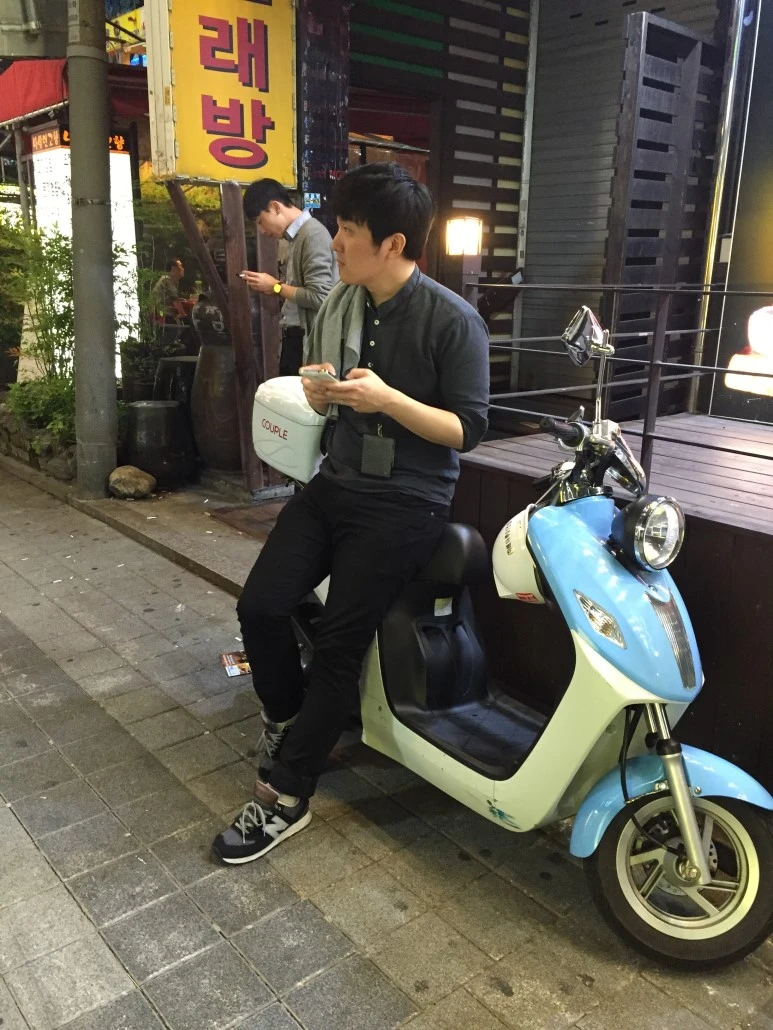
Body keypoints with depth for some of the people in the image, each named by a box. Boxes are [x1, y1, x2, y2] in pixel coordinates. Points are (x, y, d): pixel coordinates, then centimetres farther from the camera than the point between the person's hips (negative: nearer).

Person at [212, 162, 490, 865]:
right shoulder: (341, 304, 9)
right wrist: (316, 392, -3)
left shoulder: (454, 321, -11)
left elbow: (469, 430, -12)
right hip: (337, 482, 6)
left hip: (406, 502, -6)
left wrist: (385, 398, -23)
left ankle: (286, 798, 5)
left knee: (340, 645, -9)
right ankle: (287, 720, 22)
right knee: (260, 606, -7)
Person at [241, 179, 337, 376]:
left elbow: (319, 298, -22)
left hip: (309, 339, -9)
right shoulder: (296, 235, 12)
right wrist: (269, 287, 3)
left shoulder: (313, 235, -14)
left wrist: (276, 287, -10)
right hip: (294, 337, 9)